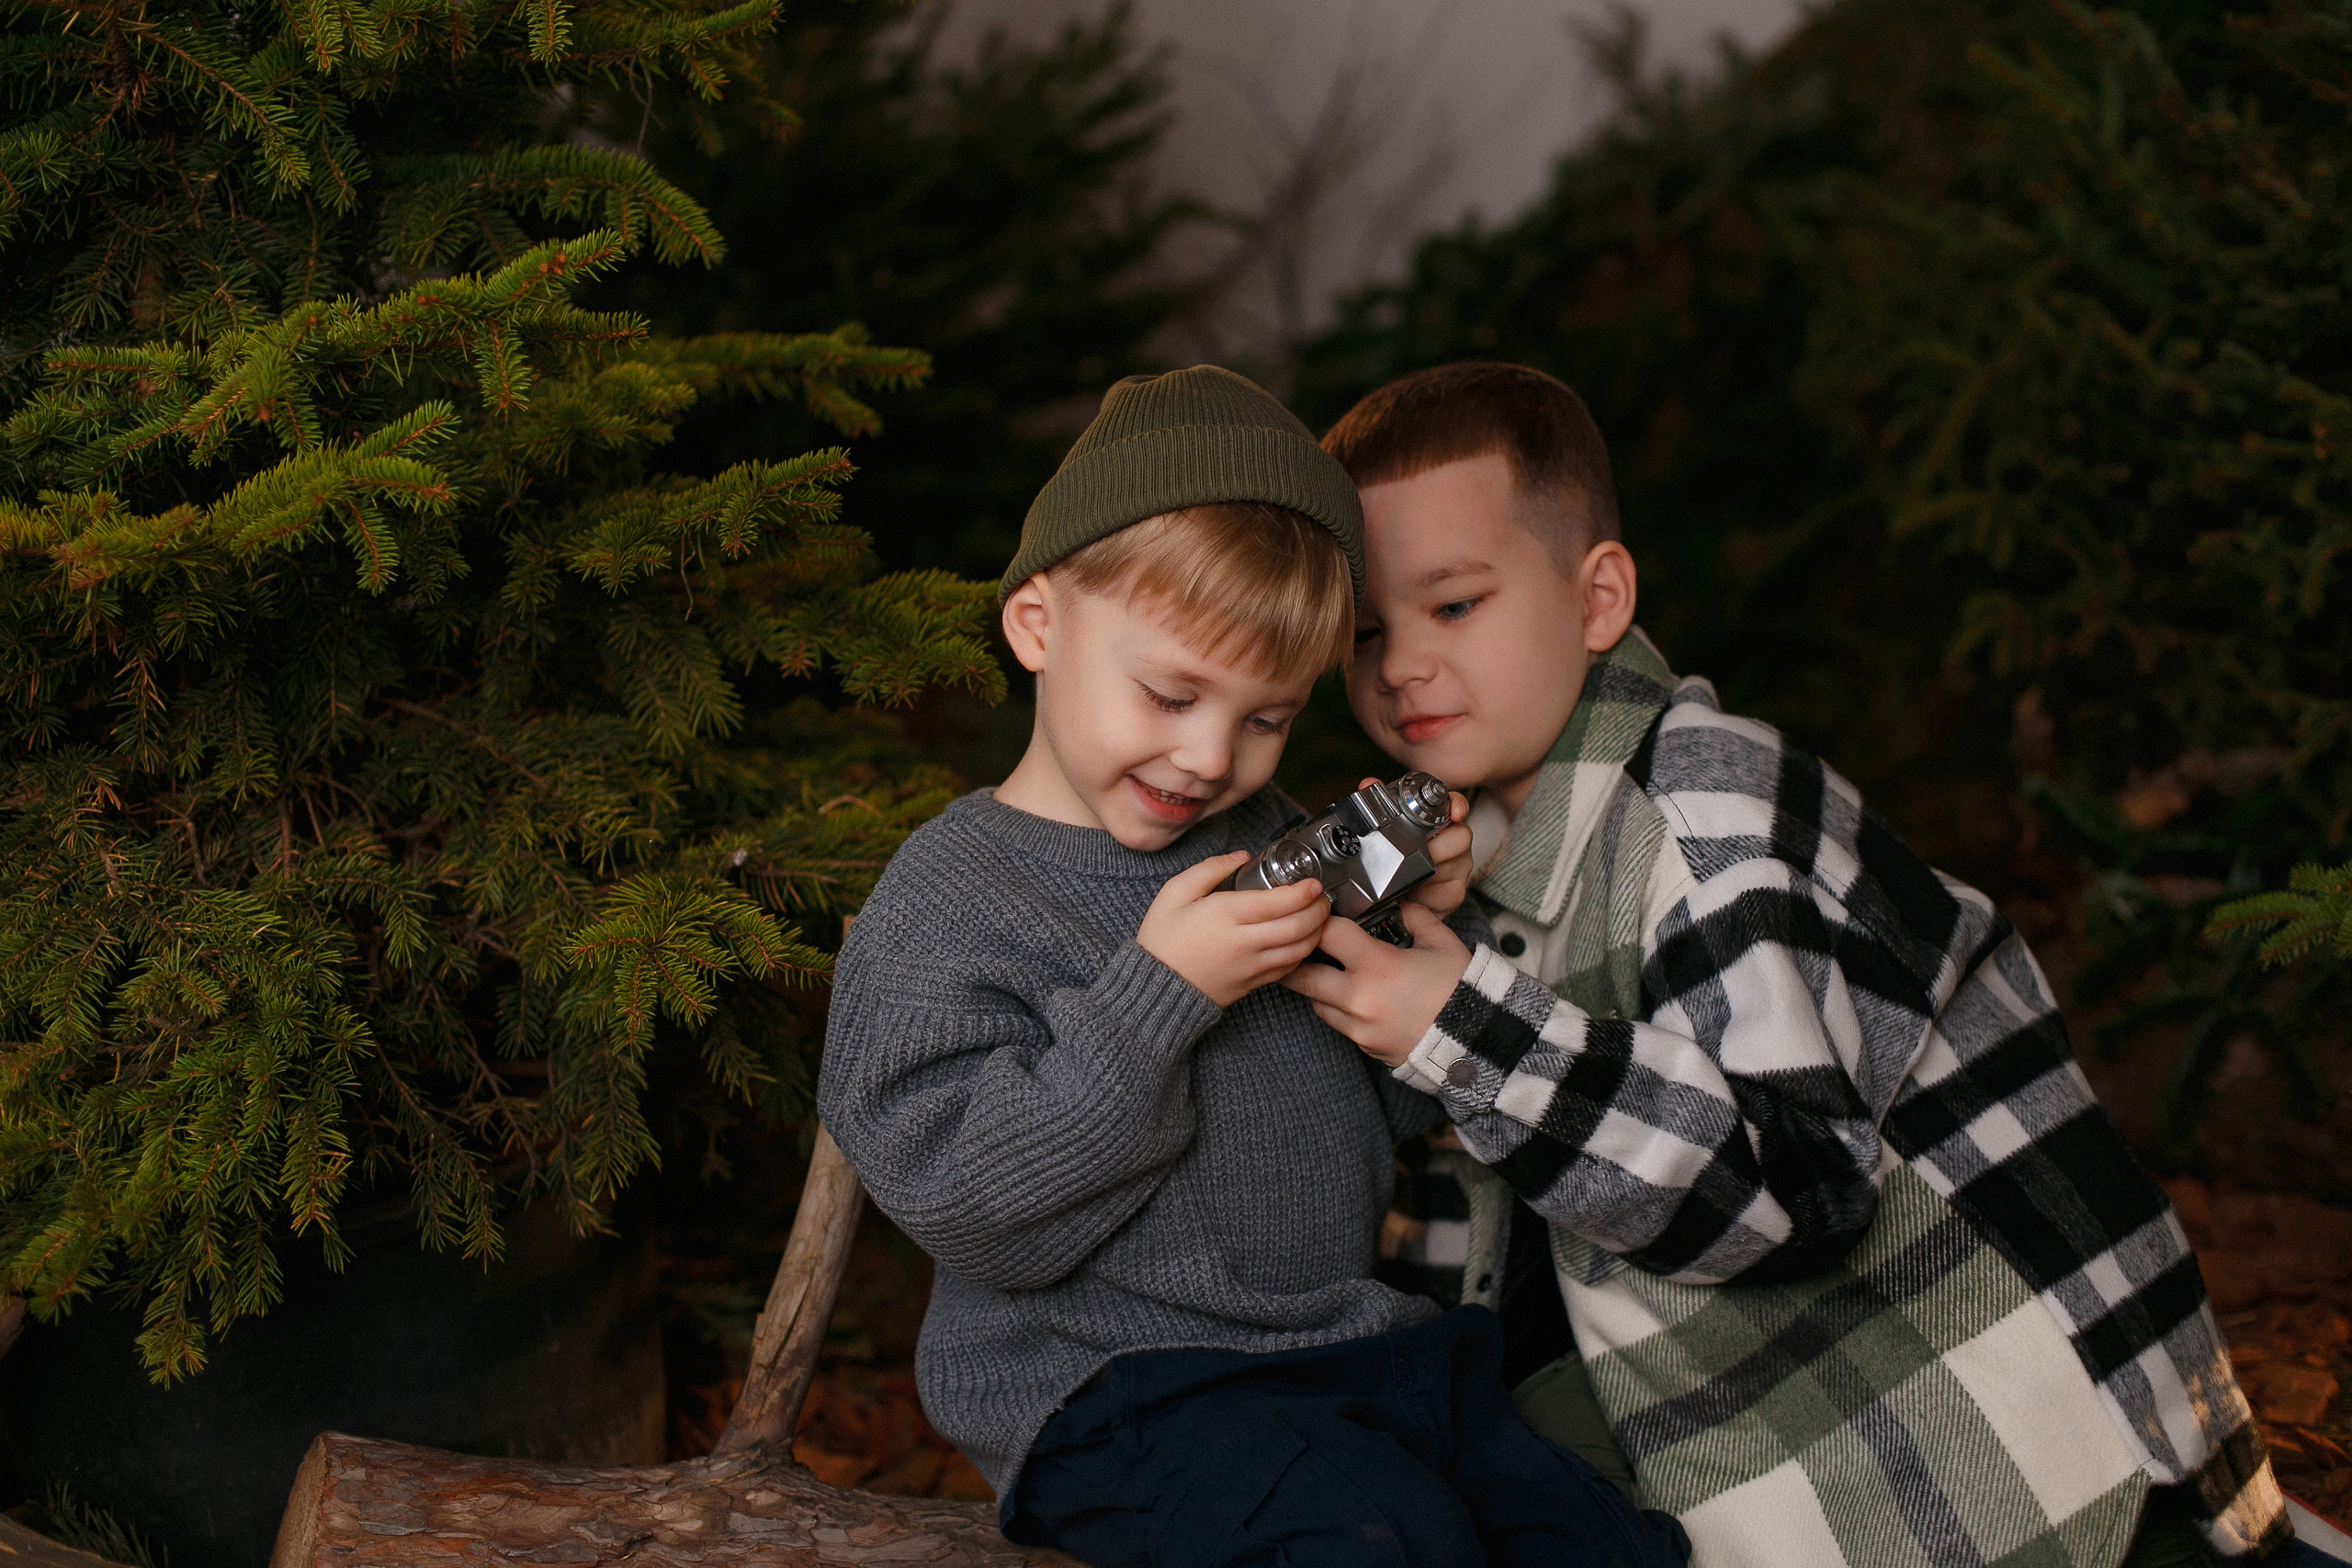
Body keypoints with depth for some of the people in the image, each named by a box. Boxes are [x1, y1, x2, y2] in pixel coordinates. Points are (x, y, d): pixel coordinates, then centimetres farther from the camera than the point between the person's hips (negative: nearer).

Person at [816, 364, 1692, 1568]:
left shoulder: (1266, 843, 11)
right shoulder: (945, 901, -10)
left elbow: (1391, 1097, 18)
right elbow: (969, 1208, -19)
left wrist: (1415, 928, -1)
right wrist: (1158, 995, -23)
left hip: (1348, 1331, 7)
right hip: (1108, 1381, -7)